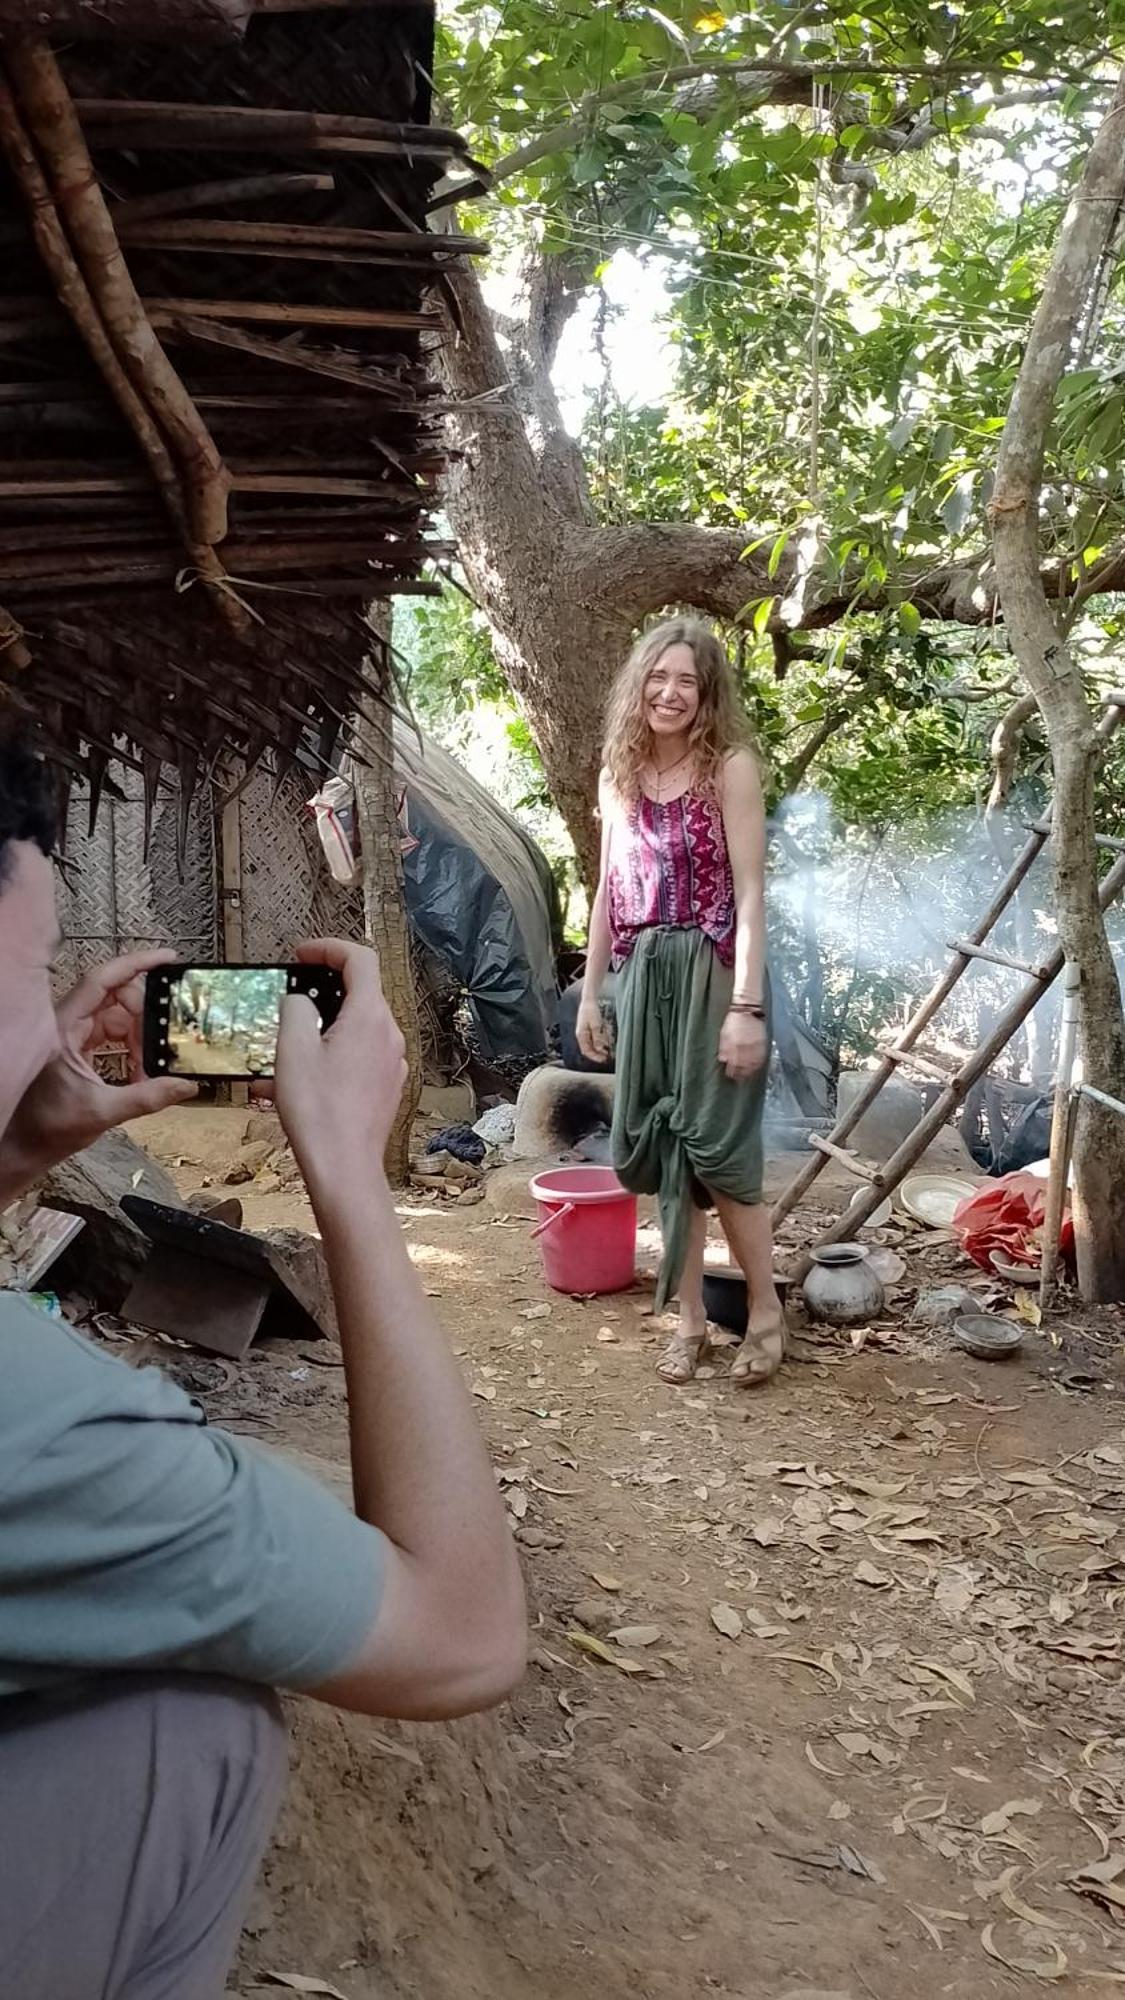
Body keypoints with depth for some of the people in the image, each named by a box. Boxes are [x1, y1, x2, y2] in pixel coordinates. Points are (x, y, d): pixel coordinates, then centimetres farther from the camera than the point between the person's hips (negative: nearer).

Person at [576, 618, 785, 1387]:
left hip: (712, 973, -5)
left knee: (715, 1143, -5)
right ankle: (690, 1315, 19)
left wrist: (747, 1006, -17)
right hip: (645, 976, 5)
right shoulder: (620, 774, 10)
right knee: (660, 1145, 7)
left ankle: (767, 1313, 13)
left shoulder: (730, 767, -6)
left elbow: (750, 893, -11)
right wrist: (590, 991, 12)